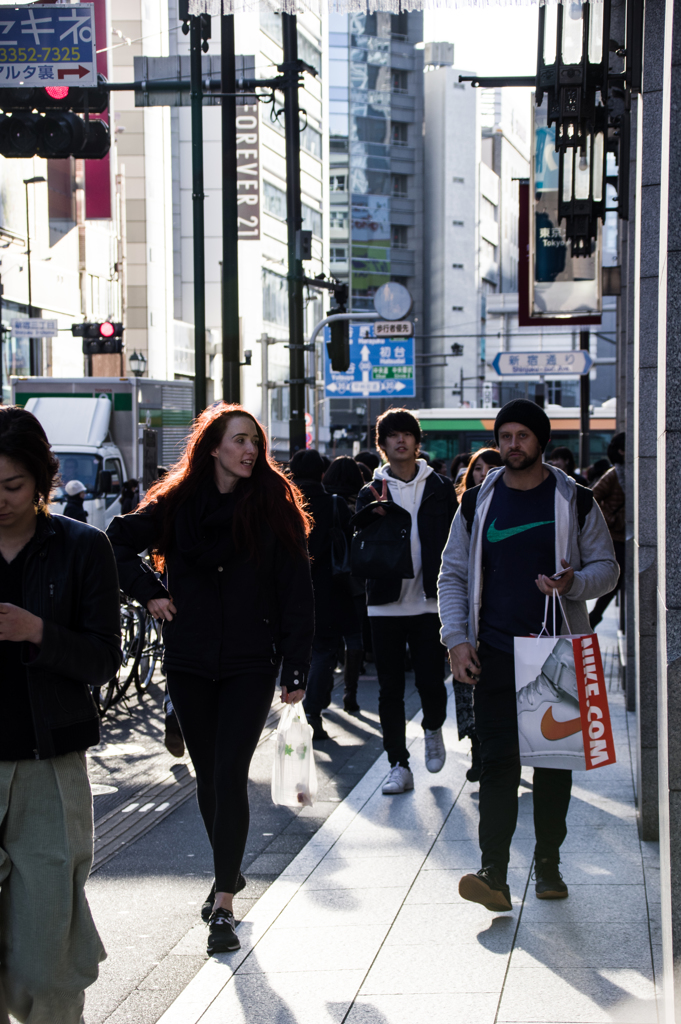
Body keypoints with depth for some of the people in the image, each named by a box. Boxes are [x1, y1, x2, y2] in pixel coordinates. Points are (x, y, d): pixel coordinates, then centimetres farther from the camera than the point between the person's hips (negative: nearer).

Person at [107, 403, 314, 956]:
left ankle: (224, 902, -7)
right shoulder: (176, 505, 2)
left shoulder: (275, 507, -2)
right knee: (208, 776, 12)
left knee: (231, 776, -9)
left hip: (250, 664, -3)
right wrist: (150, 593, -1)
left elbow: (296, 593, -2)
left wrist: (296, 669, -6)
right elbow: (118, 542, 12)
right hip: (190, 662, 3)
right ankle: (229, 873, 31)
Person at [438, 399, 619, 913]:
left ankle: (548, 864, 20)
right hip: (495, 653, 0)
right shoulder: (478, 503, 6)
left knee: (555, 759, 7)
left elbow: (606, 567, 6)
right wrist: (457, 638, -2)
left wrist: (574, 583, -16)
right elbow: (453, 574, 9)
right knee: (498, 760, -7)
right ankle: (494, 874, -11)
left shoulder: (575, 500, 3)